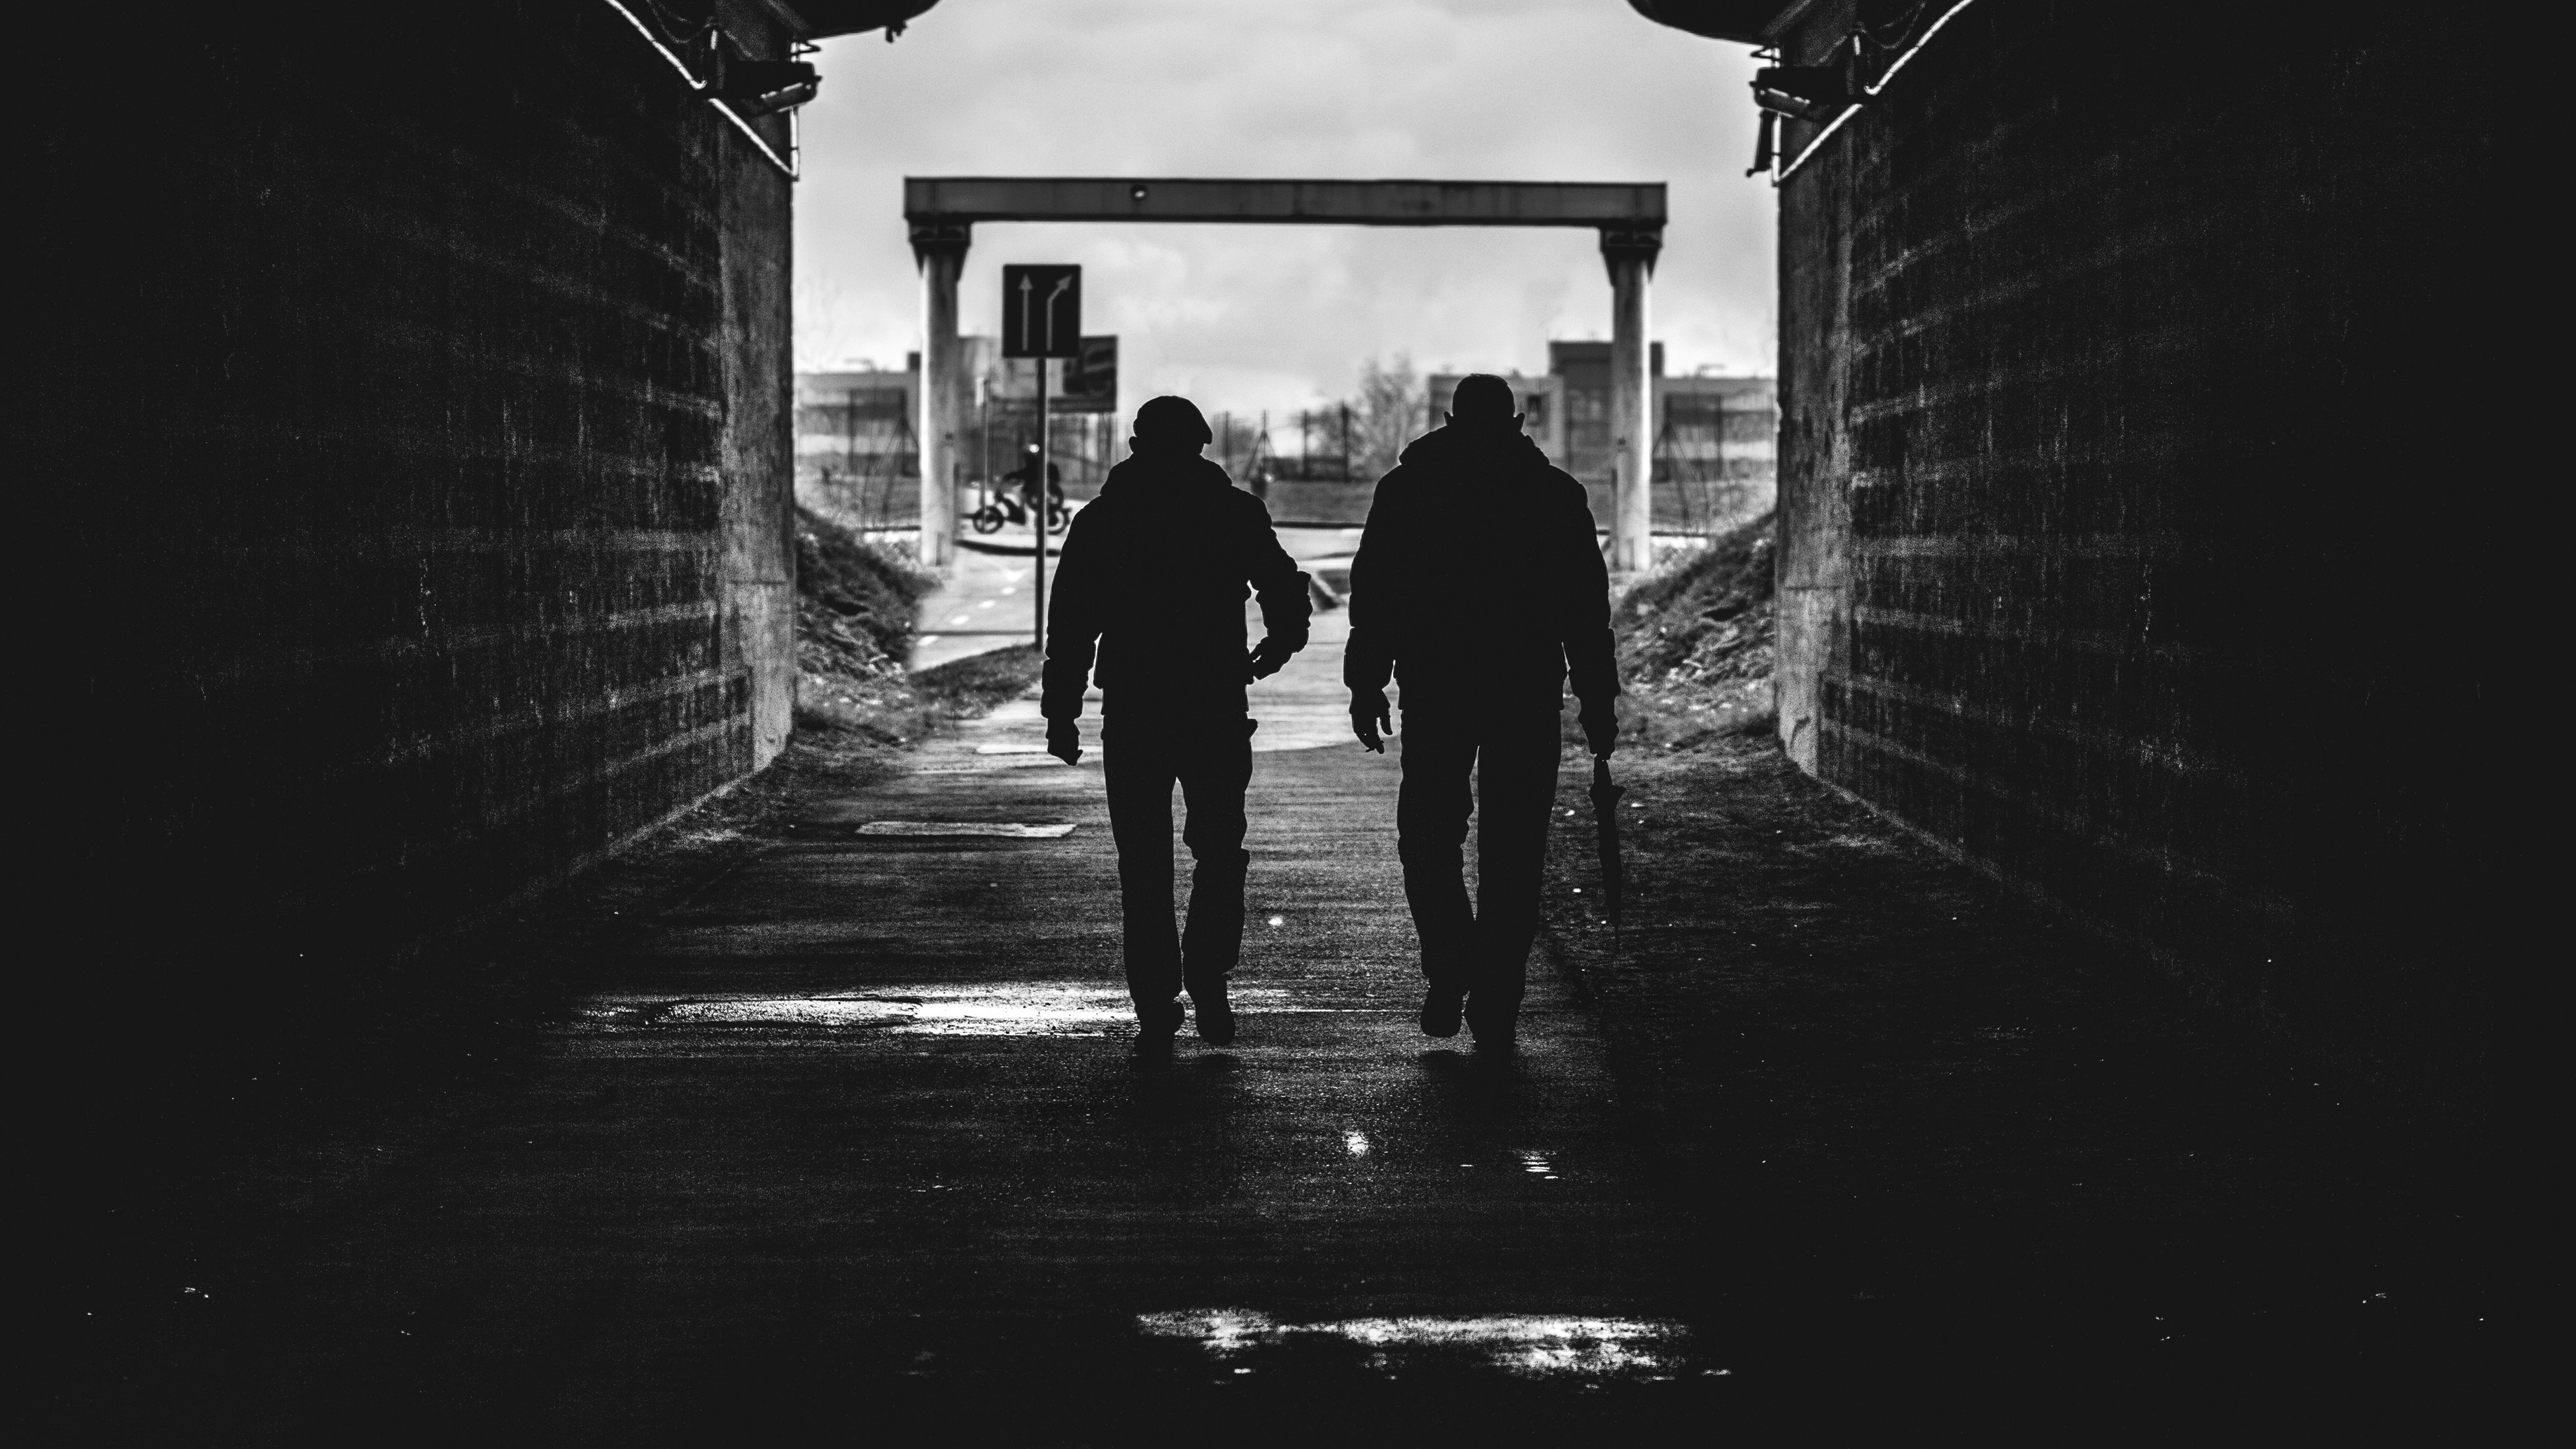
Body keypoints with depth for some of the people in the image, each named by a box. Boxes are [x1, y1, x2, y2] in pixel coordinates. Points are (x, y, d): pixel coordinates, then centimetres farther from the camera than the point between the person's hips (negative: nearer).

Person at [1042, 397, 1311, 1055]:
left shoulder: (1100, 519, 3)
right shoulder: (1235, 512, 1)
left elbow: (1069, 626, 1)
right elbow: (1285, 589, 3)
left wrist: (1061, 714, 4)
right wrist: (1276, 649, 23)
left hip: (1132, 714, 1)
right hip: (1217, 710, 0)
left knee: (1144, 865, 5)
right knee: (1219, 851, 15)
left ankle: (1156, 1009, 0)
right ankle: (1207, 975, 0)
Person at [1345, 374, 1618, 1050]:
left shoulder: (1404, 488, 5)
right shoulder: (1556, 494, 4)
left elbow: (1372, 596, 2)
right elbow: (1588, 608, 3)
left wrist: (1366, 688, 6)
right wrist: (1598, 703, 7)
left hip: (1434, 689, 0)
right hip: (1530, 691, 0)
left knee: (1429, 833, 13)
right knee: (1512, 849, 5)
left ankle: (1451, 967, -5)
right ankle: (1497, 1007, 4)